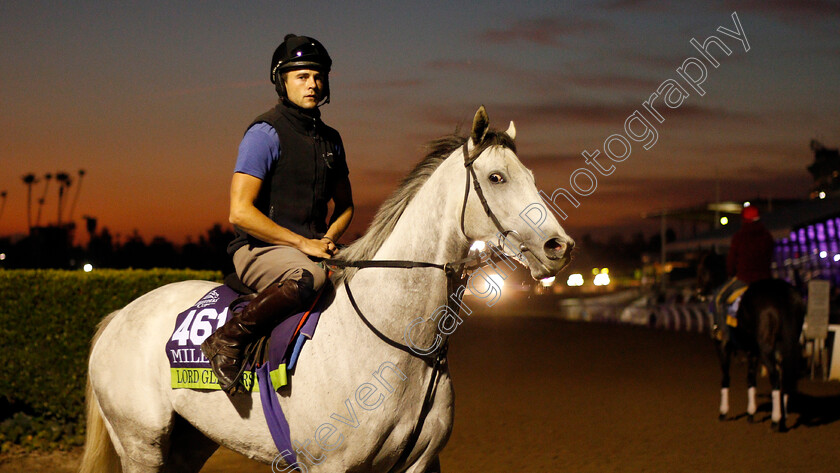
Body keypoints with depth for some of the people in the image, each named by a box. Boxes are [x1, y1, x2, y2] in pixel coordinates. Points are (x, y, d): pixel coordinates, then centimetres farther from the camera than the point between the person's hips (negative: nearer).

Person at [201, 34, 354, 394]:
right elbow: (240, 212, -17)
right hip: (259, 250, -7)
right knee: (308, 275, -38)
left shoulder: (330, 139, 15)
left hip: (312, 248, 7)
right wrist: (302, 244, -17)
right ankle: (227, 341, -24)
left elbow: (344, 206, 26)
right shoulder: (266, 133, -9)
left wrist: (328, 238, 3)